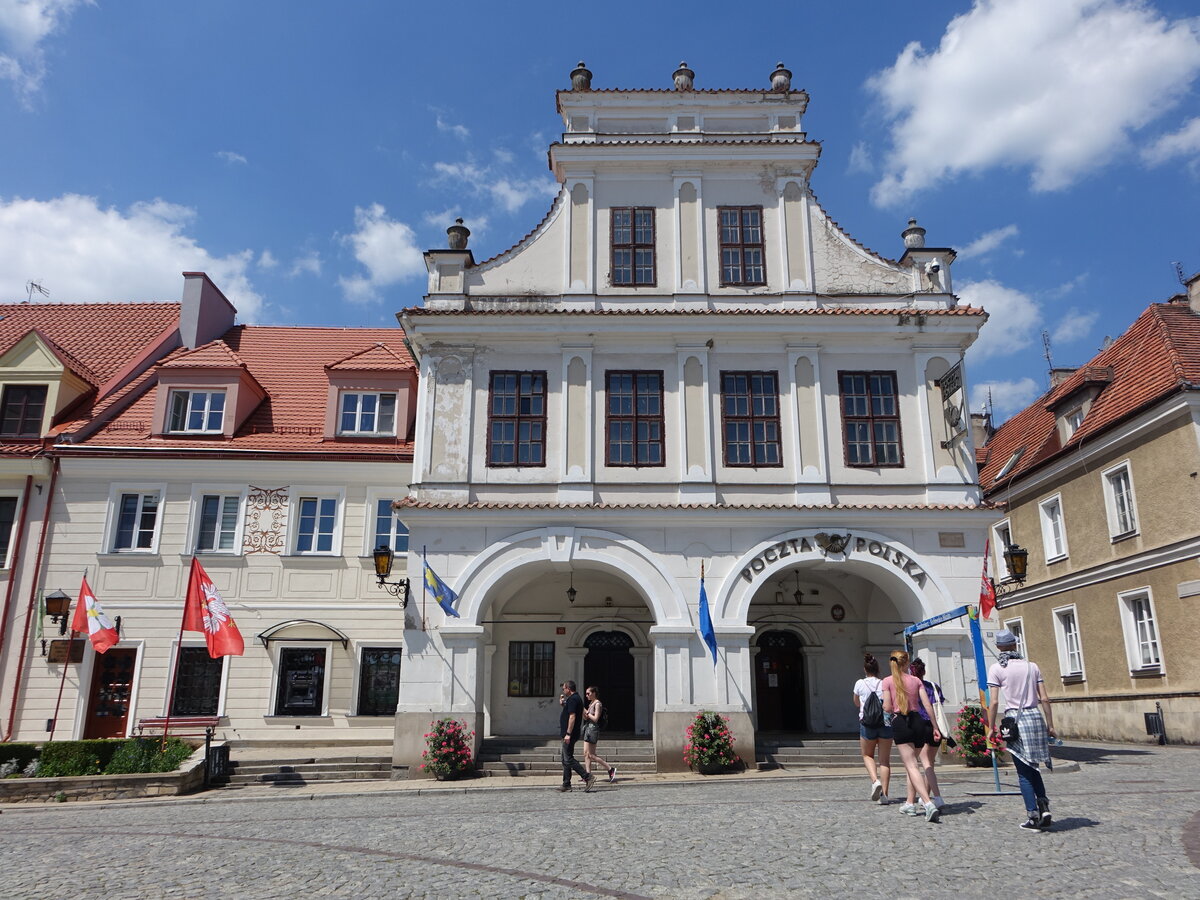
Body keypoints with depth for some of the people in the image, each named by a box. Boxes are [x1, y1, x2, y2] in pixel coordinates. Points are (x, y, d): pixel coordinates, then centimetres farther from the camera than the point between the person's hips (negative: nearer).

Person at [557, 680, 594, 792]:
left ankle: (588, 778, -12)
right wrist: (563, 704, 19)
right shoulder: (577, 698, 17)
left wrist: (568, 734, -25)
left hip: (570, 734, -11)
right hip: (572, 734, 11)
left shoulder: (572, 699, -15)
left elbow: (572, 717, -23)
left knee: (568, 759, -10)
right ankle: (566, 784, 17)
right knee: (566, 759, 14)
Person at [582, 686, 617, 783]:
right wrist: (583, 711, 4)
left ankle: (611, 769, -3)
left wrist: (586, 712, -10)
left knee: (590, 755, -7)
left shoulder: (598, 704, -11)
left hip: (593, 728, -9)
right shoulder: (590, 703, 16)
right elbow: (586, 718, 19)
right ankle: (588, 775, 7)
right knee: (586, 754, 5)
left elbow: (595, 719, -17)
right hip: (588, 728, 9)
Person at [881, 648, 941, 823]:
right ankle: (910, 803, 24)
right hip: (917, 721, 4)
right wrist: (935, 727, 10)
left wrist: (884, 706, 18)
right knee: (912, 763, 19)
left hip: (900, 723, -4)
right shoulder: (916, 680, 8)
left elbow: (887, 708, -5)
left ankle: (928, 803, -25)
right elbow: (927, 705, 4)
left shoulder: (887, 681, -1)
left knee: (911, 765, -8)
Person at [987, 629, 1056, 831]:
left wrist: (992, 729, -1)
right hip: (1035, 717, 4)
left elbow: (994, 702, -9)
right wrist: (1050, 726, 11)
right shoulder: (1032, 666, 7)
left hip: (1015, 719, -4)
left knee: (1024, 772, 6)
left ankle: (1034, 817, 6)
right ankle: (1044, 808, 6)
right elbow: (1044, 699, 5)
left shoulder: (996, 668, -4)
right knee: (1032, 768, 19)